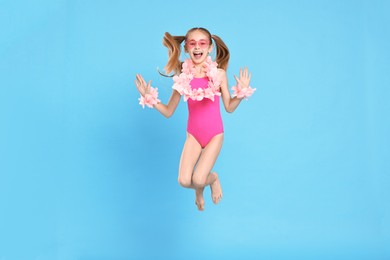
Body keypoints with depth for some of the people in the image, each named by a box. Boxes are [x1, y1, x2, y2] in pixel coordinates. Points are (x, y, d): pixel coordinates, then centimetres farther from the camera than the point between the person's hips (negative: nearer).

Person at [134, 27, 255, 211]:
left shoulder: (218, 74, -9)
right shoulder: (183, 77, -5)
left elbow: (229, 108, -1)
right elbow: (168, 112, 1)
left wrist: (241, 92, -16)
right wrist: (149, 97, -11)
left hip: (215, 134, -1)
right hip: (193, 135, 2)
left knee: (199, 180, -17)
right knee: (184, 181, -14)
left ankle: (213, 178, 21)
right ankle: (199, 189, 24)